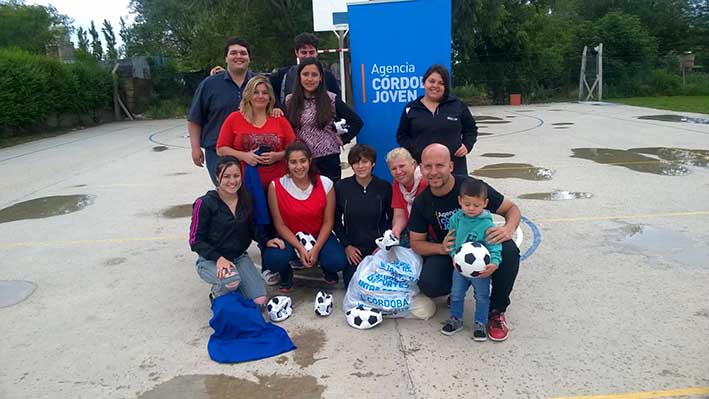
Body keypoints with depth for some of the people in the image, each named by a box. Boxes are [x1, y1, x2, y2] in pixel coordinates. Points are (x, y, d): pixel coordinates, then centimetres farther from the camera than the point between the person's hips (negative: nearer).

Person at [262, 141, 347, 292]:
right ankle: (286, 273, 8)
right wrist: (300, 248, -20)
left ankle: (327, 269, 13)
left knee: (337, 261, -28)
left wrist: (316, 248, -19)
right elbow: (280, 225, -9)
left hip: (319, 236, 1)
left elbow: (328, 222, -6)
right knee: (273, 259, -31)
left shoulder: (325, 184, -11)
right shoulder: (276, 186, -13)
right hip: (289, 238, 0)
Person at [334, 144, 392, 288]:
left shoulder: (384, 187, -5)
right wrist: (346, 245, -3)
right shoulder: (341, 187, -5)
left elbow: (391, 218, 3)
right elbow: (336, 220, 3)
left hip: (378, 248, 0)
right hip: (353, 248, 0)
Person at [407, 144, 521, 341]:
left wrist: (509, 229, -32)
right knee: (428, 285, -28)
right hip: (447, 252, 1)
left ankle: (497, 311, -9)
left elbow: (512, 208, -8)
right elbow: (416, 243, -1)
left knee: (509, 250, -33)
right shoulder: (421, 202, -8)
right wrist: (441, 248, -23)